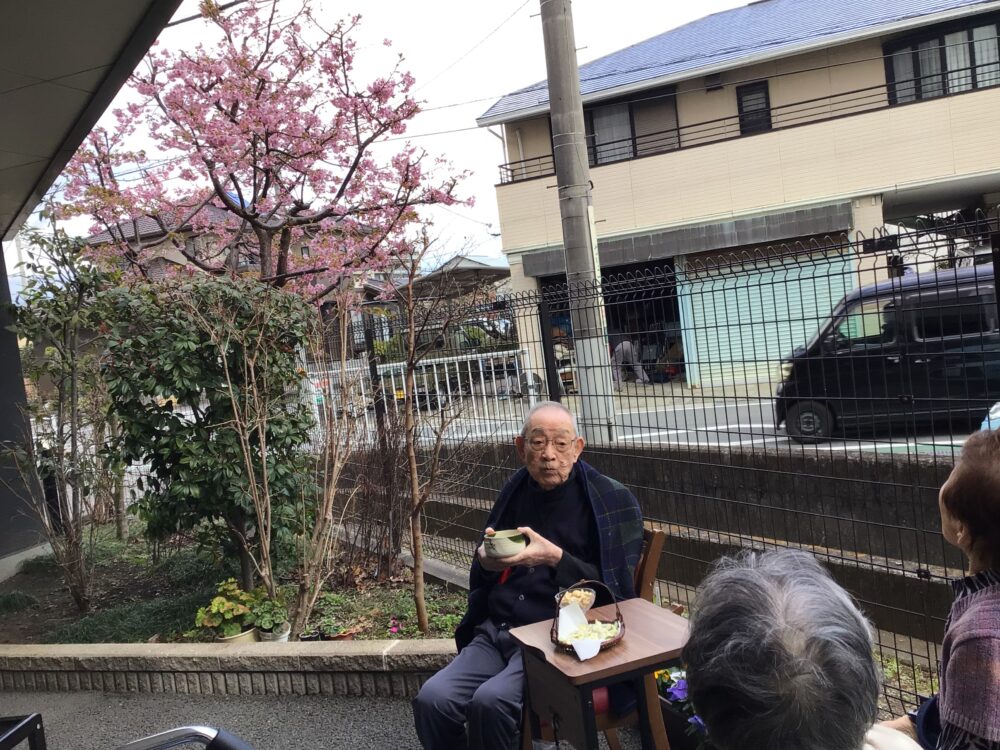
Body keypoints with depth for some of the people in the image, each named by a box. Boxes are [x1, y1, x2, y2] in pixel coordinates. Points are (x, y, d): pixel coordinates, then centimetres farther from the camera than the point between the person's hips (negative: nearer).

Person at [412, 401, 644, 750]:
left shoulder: (611, 500, -3)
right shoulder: (515, 492, 12)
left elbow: (614, 590, -7)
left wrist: (556, 559, -20)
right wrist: (487, 564, -3)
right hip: (494, 631, 5)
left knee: (490, 702, -29)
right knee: (431, 700, -19)